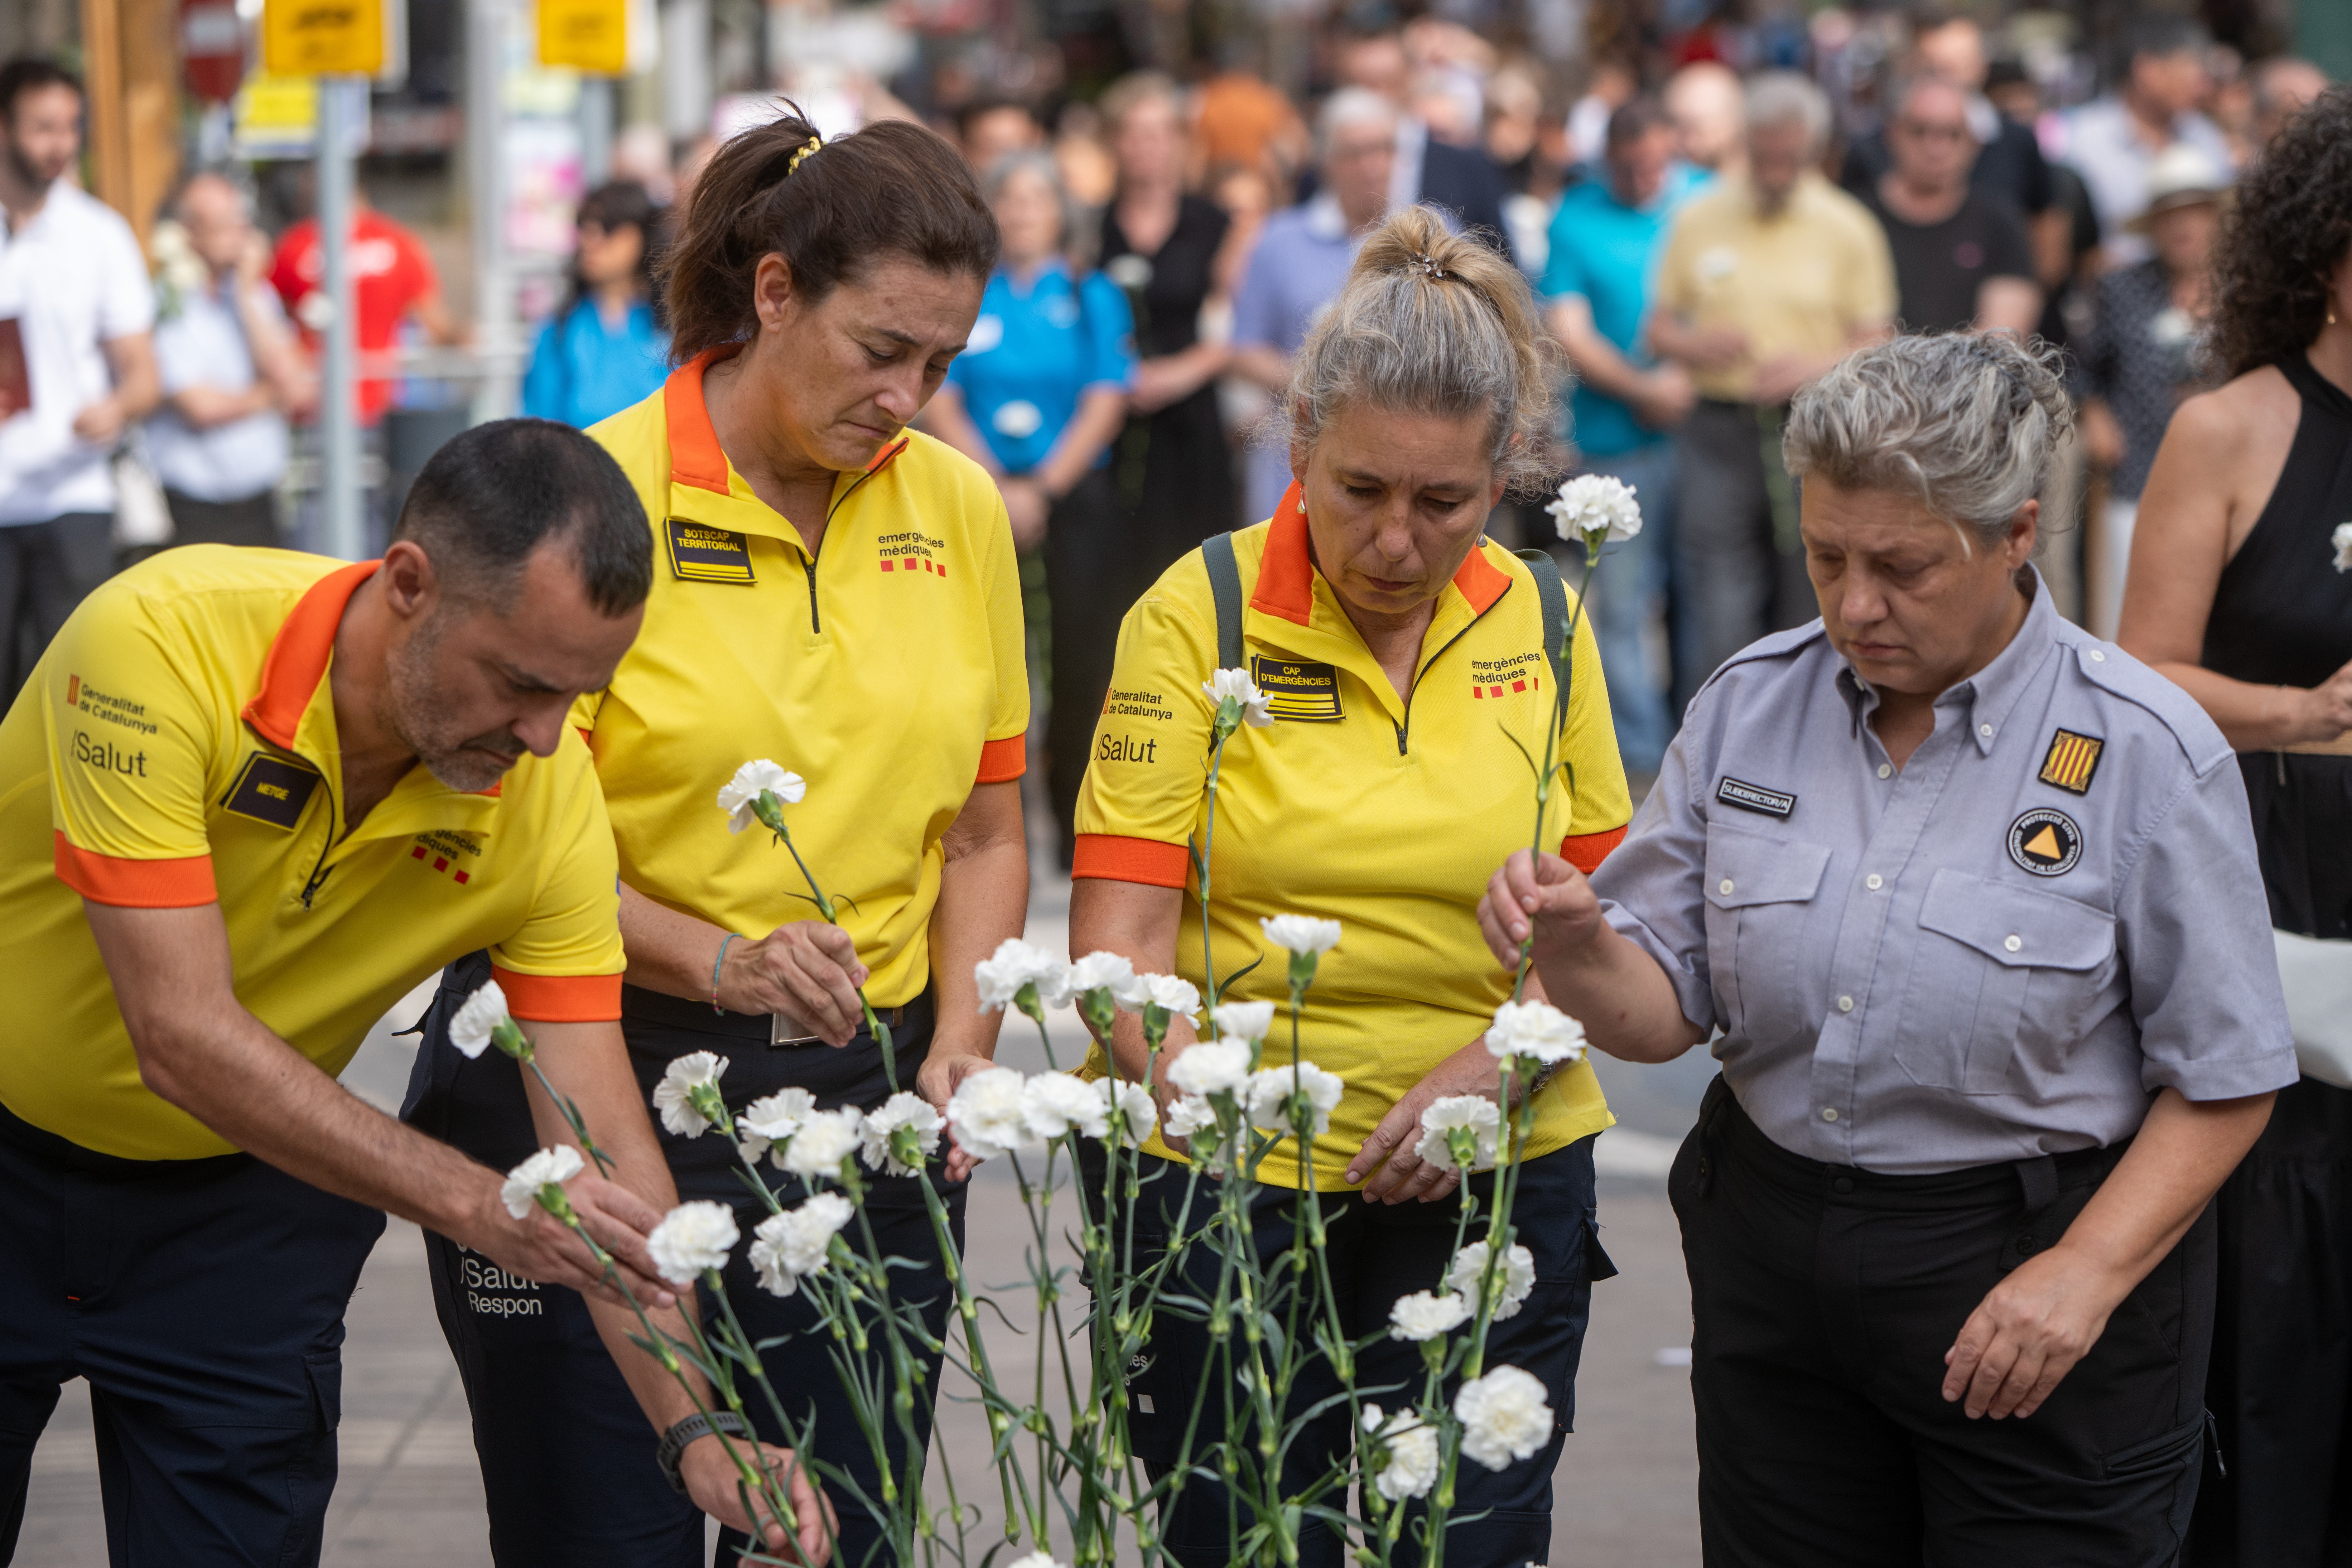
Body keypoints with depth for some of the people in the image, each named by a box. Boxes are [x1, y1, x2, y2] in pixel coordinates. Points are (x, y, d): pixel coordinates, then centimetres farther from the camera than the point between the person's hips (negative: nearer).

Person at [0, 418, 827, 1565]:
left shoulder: (551, 799, -19)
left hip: (245, 1208, 3)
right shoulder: (159, 641, -31)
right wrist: (473, 1204, -39)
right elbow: (182, 1036, -33)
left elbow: (601, 1139, -16)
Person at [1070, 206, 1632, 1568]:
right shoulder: (1201, 614, -6)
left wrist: (1496, 1064, -10)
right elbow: (1117, 923, -11)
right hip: (1226, 1185, -2)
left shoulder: (1541, 623, 3)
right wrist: (1184, 1077, -29)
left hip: (1495, 1187, 2)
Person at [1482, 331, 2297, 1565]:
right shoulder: (1750, 706, 0)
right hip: (1771, 1264, 4)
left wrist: (2086, 1271, -18)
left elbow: (2223, 1080, -9)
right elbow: (1664, 1010, 2)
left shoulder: (2144, 753, -11)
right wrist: (1572, 944, -19)